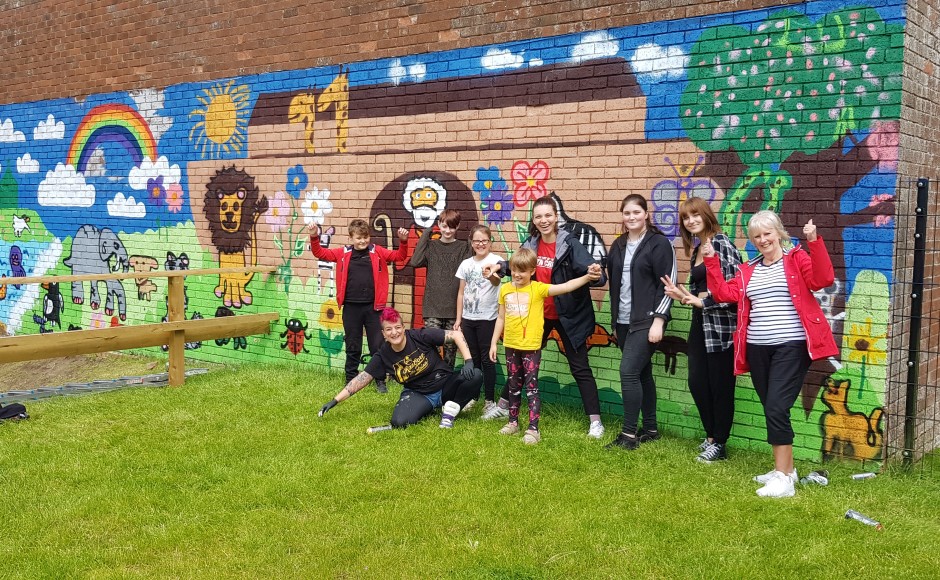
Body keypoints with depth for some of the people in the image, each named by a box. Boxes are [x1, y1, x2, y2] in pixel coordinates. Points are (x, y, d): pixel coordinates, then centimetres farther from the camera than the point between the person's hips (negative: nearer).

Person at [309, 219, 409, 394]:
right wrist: (314, 237, -12)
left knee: (377, 346, 5)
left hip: (372, 307, -1)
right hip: (351, 307, 1)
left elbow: (399, 256, 0)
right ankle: (351, 381, 23)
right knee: (352, 347, 11)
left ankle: (380, 381, 18)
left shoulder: (377, 252, 2)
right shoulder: (343, 253, 3)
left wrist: (403, 241, -18)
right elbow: (320, 253, 4)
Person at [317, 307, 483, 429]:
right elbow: (361, 378, -2)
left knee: (476, 375, -27)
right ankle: (427, 410, 4)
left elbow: (456, 335, -13)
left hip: (445, 385, -1)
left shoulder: (422, 336, -14)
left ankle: (450, 410, -5)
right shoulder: (383, 355, -5)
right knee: (399, 422, -30)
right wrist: (334, 401, -6)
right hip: (418, 394, 1)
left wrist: (468, 361, -25)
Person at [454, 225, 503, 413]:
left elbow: (497, 281, -28)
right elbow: (461, 292, 12)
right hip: (468, 318, 5)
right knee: (471, 358, 12)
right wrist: (458, 318, 8)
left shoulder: (496, 260, -8)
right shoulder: (466, 264, 8)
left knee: (487, 359, 1)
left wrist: (492, 276, -52)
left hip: (487, 318, -5)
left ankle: (489, 400, 8)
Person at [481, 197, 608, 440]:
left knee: (580, 368, 2)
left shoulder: (569, 244, -17)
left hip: (568, 316, -5)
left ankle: (595, 421, 8)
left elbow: (588, 268, -28)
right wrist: (500, 266, -5)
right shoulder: (531, 244, -2)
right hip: (537, 314, 5)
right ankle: (503, 406, 34)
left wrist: (595, 273, -51)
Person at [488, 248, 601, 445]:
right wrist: (493, 342, 12)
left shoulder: (538, 289, -8)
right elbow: (501, 318, 12)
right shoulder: (505, 289, 4)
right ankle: (513, 422, 28)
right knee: (513, 386, 15)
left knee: (531, 386, -2)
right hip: (511, 346, 4)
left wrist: (587, 277, -31)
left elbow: (565, 287, -18)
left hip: (531, 347, -4)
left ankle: (533, 429, 0)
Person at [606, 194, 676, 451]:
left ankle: (629, 434, -7)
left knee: (628, 372, -13)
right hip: (623, 321, 6)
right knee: (641, 373, 12)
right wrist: (615, 318, 15)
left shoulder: (659, 243, -7)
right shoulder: (618, 245, 12)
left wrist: (658, 320, -17)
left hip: (646, 321, -6)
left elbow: (667, 284, -11)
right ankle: (650, 428, 21)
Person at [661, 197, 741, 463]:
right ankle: (711, 436, 24)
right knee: (697, 382, 8)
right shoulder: (697, 248, 15)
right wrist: (684, 295, 0)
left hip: (721, 323, -8)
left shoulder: (721, 243, -11)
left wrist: (703, 301, -13)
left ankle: (719, 444, 14)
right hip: (700, 323, 8)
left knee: (720, 385, 2)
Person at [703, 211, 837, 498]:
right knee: (771, 410, 12)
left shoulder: (797, 259, 0)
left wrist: (814, 242, -24)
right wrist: (711, 261, 0)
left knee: (776, 408, -13)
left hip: (791, 347, -6)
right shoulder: (748, 271, 15)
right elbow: (724, 293, 6)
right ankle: (785, 468, 26)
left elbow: (823, 279, -15)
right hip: (757, 348, 6)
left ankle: (784, 478, -6)